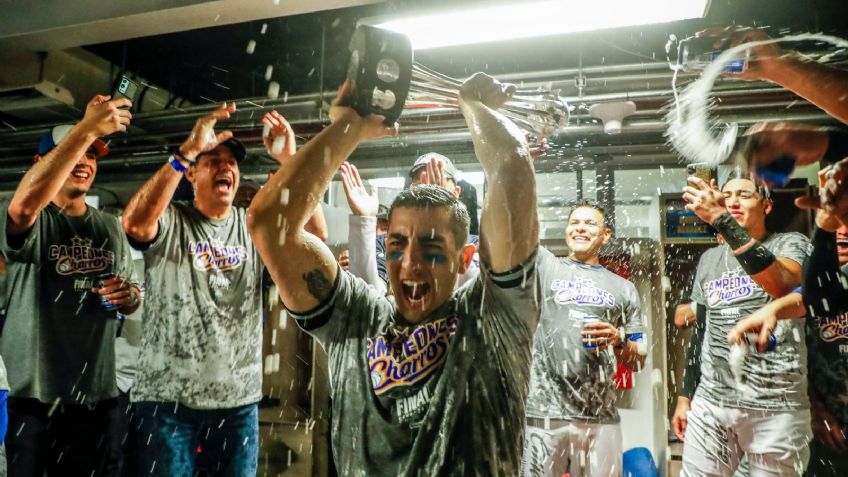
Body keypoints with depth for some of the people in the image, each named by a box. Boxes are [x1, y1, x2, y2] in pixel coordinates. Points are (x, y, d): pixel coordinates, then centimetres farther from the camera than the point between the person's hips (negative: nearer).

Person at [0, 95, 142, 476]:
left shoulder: (110, 227, 9)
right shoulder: (33, 220, -7)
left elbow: (132, 299, 16)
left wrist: (129, 297, -9)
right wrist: (86, 128, -37)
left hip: (95, 394, 4)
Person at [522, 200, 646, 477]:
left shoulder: (623, 288, 13)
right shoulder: (543, 266, 8)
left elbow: (638, 362, 13)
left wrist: (618, 340, -6)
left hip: (601, 418, 2)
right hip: (542, 412, -2)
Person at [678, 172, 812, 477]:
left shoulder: (790, 244, -1)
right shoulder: (709, 260, 12)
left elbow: (782, 285, -26)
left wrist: (722, 220, -31)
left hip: (776, 408, -4)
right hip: (710, 404, 4)